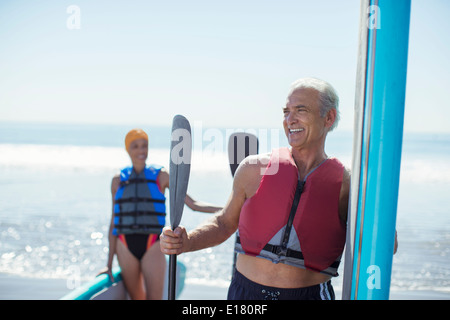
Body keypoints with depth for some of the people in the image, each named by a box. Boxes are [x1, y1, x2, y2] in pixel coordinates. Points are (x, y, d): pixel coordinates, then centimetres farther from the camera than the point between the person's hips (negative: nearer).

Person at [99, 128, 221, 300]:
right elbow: (114, 222, 10)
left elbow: (193, 204, -1)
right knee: (136, 298, 7)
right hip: (125, 247, 2)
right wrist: (109, 263, 9)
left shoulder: (161, 175, 3)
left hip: (152, 246, -2)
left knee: (154, 297, -6)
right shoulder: (118, 180, 9)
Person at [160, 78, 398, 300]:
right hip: (244, 291, 1)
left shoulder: (346, 186, -7)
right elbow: (225, 222, 9)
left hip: (309, 293, -1)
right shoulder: (254, 169, -3)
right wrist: (185, 243, -5)